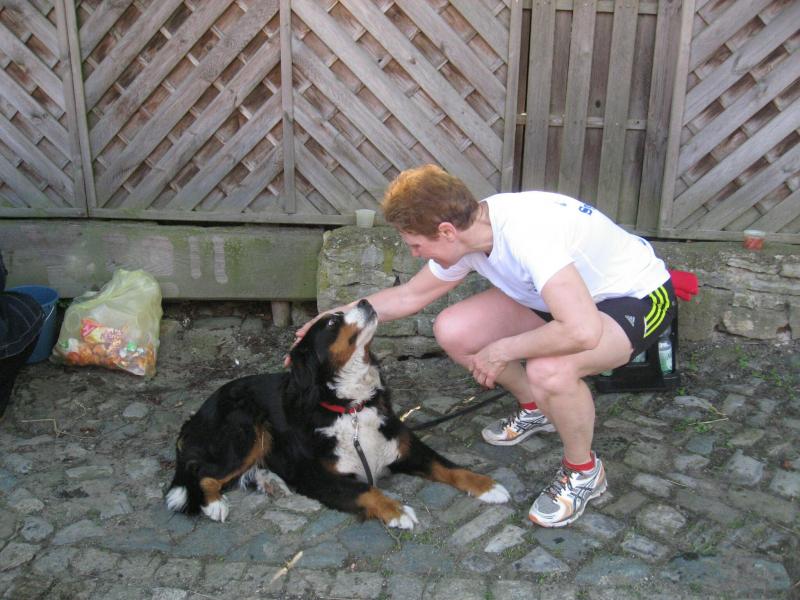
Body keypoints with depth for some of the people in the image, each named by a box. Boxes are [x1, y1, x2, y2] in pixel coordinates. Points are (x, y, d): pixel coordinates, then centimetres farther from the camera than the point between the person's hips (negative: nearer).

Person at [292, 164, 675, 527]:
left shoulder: (526, 234, -37)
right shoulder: (466, 233, -10)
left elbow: (582, 331, -45)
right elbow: (410, 294, 6)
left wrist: (502, 350, -29)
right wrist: (334, 319, 5)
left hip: (638, 297, -7)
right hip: (575, 292, 8)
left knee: (549, 371, -38)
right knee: (453, 331, -8)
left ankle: (583, 471, -5)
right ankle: (536, 409, 17)